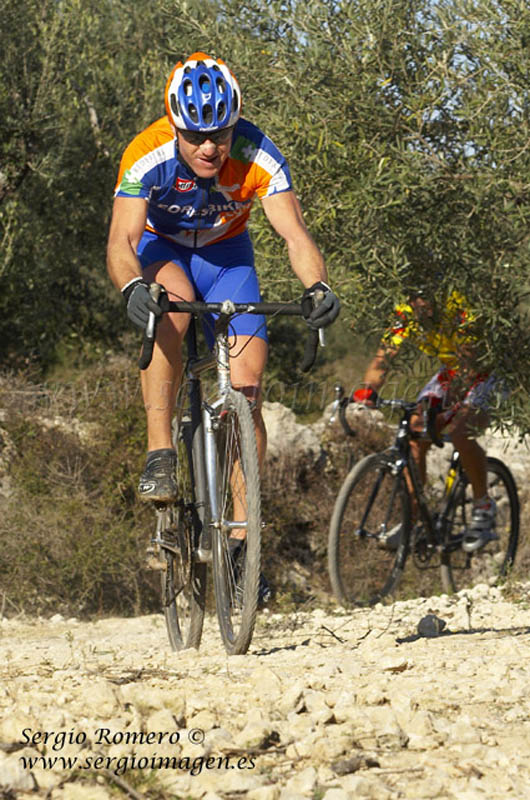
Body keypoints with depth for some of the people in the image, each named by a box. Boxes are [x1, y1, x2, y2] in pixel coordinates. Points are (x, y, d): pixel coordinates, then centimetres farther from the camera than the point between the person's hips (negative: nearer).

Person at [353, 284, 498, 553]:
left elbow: (468, 354, -40)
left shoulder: (458, 306, -30)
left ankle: (484, 507, -8)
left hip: (484, 372, -6)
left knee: (460, 435, -29)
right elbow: (384, 355, -19)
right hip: (449, 373, 6)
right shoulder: (406, 315, -14)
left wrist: (457, 397, -54)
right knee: (414, 437, -12)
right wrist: (368, 389, -38)